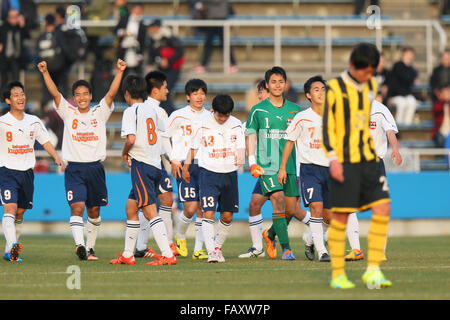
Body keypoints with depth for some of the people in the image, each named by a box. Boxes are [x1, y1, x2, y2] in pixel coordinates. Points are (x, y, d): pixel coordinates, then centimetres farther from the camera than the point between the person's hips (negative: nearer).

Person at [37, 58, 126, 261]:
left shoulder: (100, 113, 7)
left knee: (94, 211, 10)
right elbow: (55, 93, -5)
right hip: (74, 169, -2)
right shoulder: (68, 113, 6)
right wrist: (45, 73, -18)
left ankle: (90, 248, 23)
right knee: (77, 207, -17)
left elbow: (111, 94, -6)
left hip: (95, 168, 2)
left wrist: (119, 72, -19)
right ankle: (79, 245, -30)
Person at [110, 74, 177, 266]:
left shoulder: (131, 111, -8)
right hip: (155, 165, 8)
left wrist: (125, 153, -2)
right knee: (130, 209, 18)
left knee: (150, 211, -13)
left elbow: (131, 139, -21)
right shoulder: (151, 111, 15)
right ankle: (127, 255, 23)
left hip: (141, 165, -8)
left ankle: (168, 255, -23)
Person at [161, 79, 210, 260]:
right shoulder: (178, 116, -3)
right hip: (184, 165, -4)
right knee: (190, 208, -12)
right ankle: (180, 238, 15)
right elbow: (164, 137, 5)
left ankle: (199, 249, 4)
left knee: (202, 209, 0)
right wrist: (173, 160, -2)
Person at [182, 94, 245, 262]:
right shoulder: (203, 125, -3)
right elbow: (193, 147, 8)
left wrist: (240, 158, -18)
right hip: (208, 172, -3)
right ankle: (211, 251, -18)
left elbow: (240, 148, 2)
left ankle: (218, 247, 27)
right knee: (208, 212, -15)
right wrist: (186, 167, 11)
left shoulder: (236, 125, 3)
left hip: (229, 173, 3)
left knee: (227, 216, 7)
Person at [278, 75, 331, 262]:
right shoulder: (302, 118, -3)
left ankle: (312, 241, 33)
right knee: (316, 207, -19)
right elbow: (290, 142, 4)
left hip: (329, 169, 4)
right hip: (309, 168, -4)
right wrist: (282, 168, 2)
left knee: (328, 216, 7)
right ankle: (322, 252, -17)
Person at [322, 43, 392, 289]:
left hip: (369, 160, 5)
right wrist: (333, 158, -16)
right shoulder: (334, 89, -6)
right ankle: (338, 274, 7)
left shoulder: (371, 86, 11)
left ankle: (373, 270, -2)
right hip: (344, 162, -5)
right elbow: (326, 125, -7)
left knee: (382, 208, -7)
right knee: (340, 215, -2)